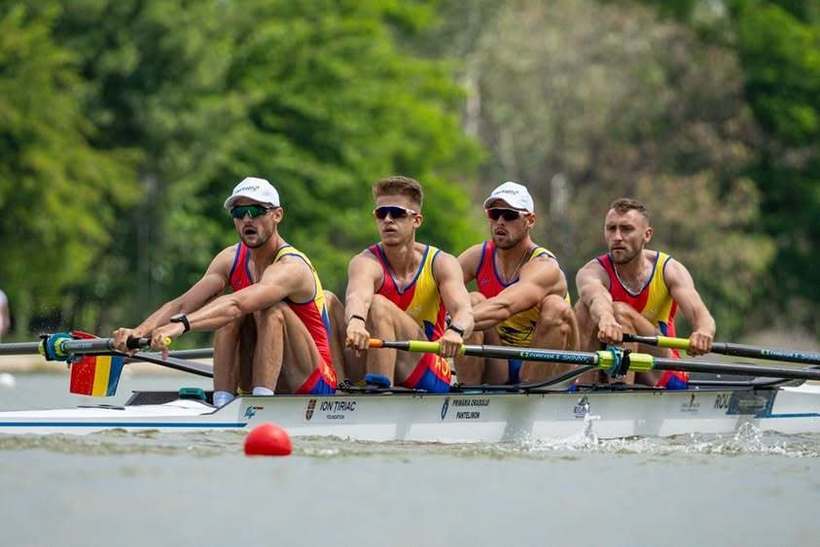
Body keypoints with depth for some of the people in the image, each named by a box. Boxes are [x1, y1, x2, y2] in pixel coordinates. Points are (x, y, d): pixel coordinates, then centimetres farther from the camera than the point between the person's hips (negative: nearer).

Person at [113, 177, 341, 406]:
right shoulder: (231, 259, 0)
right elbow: (181, 304, -11)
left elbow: (237, 305, -40)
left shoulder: (291, 267, -22)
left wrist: (182, 324, -55)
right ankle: (222, 406, -23)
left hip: (314, 385, -6)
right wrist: (138, 332, -30)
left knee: (273, 309, -29)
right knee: (226, 310, -15)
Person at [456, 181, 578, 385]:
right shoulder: (478, 257, -2)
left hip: (541, 370, -4)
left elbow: (503, 307, -40)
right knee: (473, 302, -16)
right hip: (497, 372, 4)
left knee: (556, 307, -28)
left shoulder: (544, 267, -20)